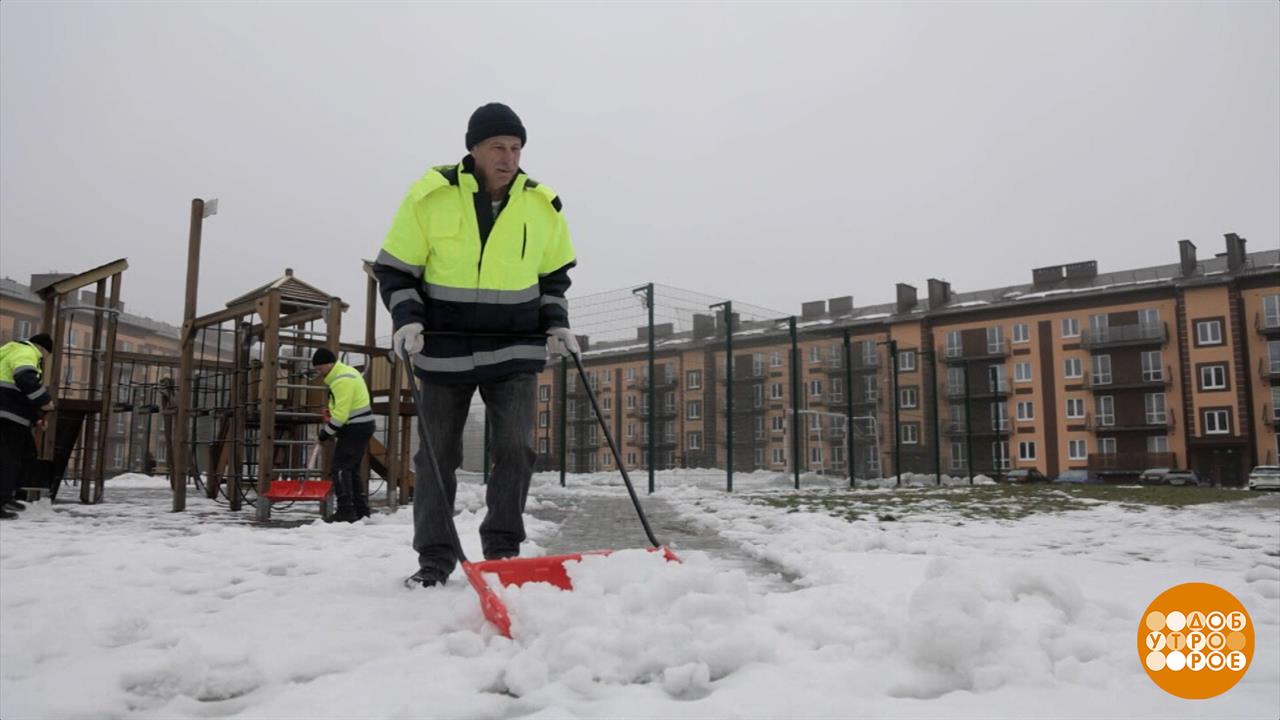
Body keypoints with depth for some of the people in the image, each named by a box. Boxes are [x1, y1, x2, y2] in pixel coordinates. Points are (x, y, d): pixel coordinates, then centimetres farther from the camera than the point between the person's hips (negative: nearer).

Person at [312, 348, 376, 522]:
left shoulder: (342, 380, -19)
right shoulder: (345, 371, 15)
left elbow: (341, 414, -21)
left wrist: (326, 432, -10)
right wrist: (330, 415, 10)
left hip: (355, 429, -11)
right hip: (361, 426, 11)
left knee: (341, 468, -9)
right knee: (352, 470, 15)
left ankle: (346, 512, -10)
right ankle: (361, 511, 18)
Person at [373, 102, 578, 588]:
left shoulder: (542, 205, 0)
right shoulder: (429, 197, -7)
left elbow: (553, 275, 15)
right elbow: (395, 270, 0)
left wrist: (556, 324, 2)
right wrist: (406, 319, -15)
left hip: (516, 350, 1)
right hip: (445, 349, -1)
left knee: (515, 448, -8)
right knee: (438, 456, 5)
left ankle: (502, 550, 9)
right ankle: (434, 558, 19)